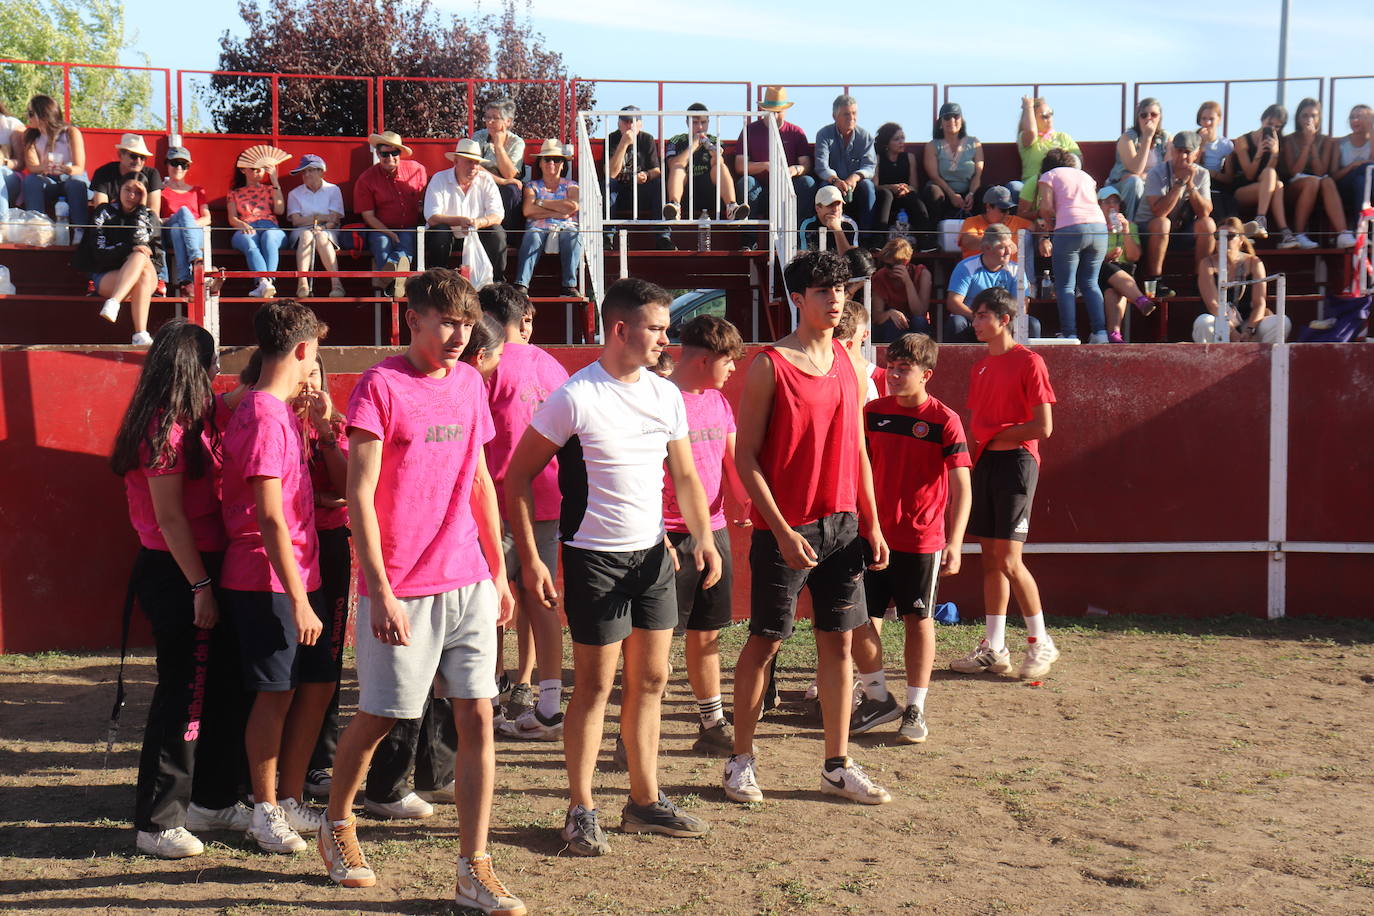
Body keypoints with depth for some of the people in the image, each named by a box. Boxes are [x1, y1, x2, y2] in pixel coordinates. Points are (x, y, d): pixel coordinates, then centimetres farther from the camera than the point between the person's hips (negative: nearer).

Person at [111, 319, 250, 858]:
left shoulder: (194, 423, 14)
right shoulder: (167, 429, -15)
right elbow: (169, 516, -18)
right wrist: (200, 586, -17)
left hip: (200, 571, 10)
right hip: (177, 576, -10)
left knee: (220, 686, 16)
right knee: (183, 694, -3)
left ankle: (212, 800, 29)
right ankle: (156, 823, 8)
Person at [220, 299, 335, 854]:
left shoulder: (279, 412, 15)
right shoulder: (265, 417, -17)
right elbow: (270, 517, -21)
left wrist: (319, 427, 16)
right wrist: (298, 599, -21)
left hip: (298, 575, 10)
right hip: (269, 582, -10)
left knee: (318, 683, 13)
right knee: (276, 694, 0)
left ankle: (290, 801, 24)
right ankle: (265, 813, 15)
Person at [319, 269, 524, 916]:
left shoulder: (468, 383, 9)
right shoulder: (379, 387, -9)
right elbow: (360, 494, -11)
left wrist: (498, 570, 15)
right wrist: (380, 589, -16)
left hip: (469, 582, 5)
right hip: (402, 588, -5)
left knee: (477, 718, 1)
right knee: (378, 716, 8)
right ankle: (336, 826, 35)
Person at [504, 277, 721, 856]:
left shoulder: (666, 395, 6)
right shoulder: (574, 398, -13)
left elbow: (685, 474, 14)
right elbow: (518, 475, -9)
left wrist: (703, 538, -1)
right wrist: (530, 559, -13)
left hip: (652, 552, 6)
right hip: (595, 556, -6)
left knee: (650, 679, 12)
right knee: (594, 685, 0)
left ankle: (645, 802, 25)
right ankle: (581, 812, 13)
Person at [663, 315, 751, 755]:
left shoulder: (719, 401, 13)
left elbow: (732, 461, 20)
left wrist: (746, 502, 4)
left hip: (715, 532, 7)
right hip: (672, 535, -7)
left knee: (707, 635, 15)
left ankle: (712, 727, 24)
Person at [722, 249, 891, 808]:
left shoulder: (847, 363, 9)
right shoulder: (769, 366, -9)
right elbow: (746, 457, -10)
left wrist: (871, 523, 10)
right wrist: (782, 530, -16)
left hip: (842, 523, 6)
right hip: (785, 527, -6)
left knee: (838, 641, 9)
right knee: (764, 641, 3)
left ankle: (837, 766, 18)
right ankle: (741, 761, 16)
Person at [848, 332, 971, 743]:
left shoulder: (944, 420, -10)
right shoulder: (873, 412, 3)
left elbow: (961, 486, -14)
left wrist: (955, 543, -23)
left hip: (922, 539, -4)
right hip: (873, 535, 4)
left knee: (919, 620, 7)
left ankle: (915, 709, 18)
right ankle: (877, 697, 21)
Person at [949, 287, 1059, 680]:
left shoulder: (1028, 361, -7)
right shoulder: (980, 368, 16)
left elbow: (1043, 427, -13)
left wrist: (994, 437, -7)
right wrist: (971, 453, 4)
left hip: (1016, 461, -7)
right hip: (985, 463, 7)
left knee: (1008, 560, -9)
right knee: (991, 558, 7)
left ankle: (1041, 643, 6)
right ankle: (994, 648, 12)